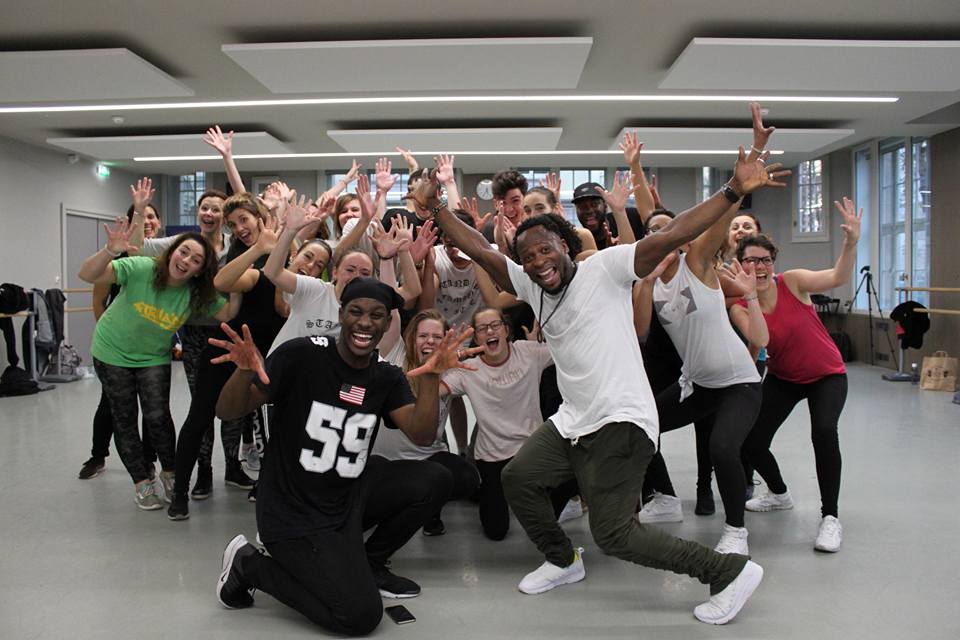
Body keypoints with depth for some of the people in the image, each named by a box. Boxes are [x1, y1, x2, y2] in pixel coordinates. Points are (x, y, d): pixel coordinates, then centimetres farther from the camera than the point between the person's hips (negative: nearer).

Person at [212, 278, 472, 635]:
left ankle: (367, 564, 12)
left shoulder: (388, 378, 2)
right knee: (362, 615, -17)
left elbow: (422, 436, -12)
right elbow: (228, 412, -15)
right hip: (293, 511, -6)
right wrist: (245, 370, -37)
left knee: (432, 482, -11)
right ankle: (251, 564, 3)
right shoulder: (301, 355, -14)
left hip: (349, 497, 6)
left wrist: (430, 377, -26)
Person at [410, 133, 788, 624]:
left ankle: (730, 571, 6)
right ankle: (563, 561, 34)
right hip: (571, 422, 8)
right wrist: (435, 206, 3)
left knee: (613, 535, -9)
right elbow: (478, 249, 9)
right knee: (517, 477, 10)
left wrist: (735, 190, -27)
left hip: (621, 423, -8)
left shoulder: (605, 268, -9)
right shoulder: (530, 285, 9)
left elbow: (671, 237, -19)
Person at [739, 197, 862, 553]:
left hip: (827, 375, -3)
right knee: (751, 442, -4)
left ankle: (830, 517, -12)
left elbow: (838, 278, -33)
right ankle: (779, 494, 29)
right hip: (782, 379, 3)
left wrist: (851, 241, -49)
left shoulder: (792, 282, -18)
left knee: (824, 431, -29)